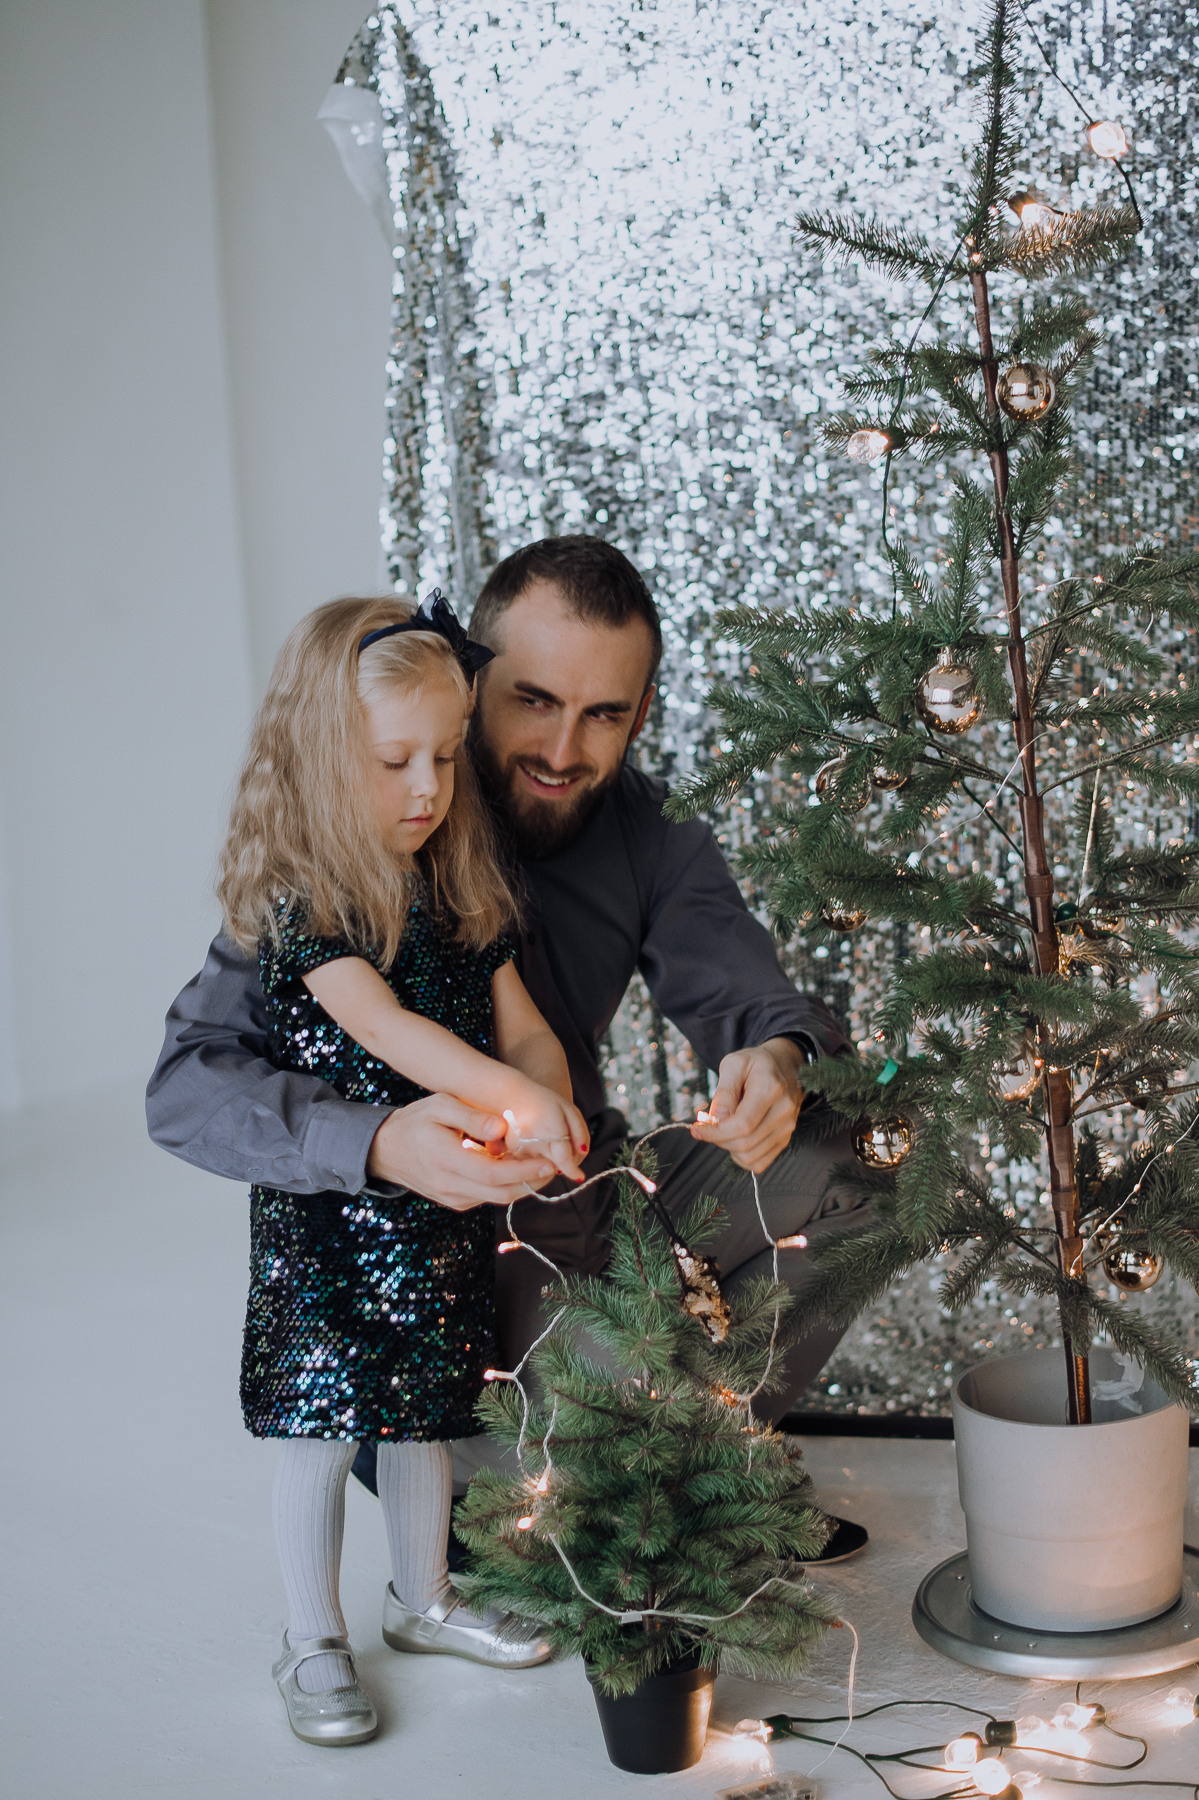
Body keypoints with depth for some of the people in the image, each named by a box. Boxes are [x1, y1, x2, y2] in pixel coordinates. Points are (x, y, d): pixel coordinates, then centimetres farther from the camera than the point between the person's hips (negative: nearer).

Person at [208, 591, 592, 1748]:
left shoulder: (461, 889, 4)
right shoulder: (298, 896, -17)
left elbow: (520, 1022, 4)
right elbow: (381, 1023, -29)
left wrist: (554, 1105, -16)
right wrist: (514, 1096, -38)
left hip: (442, 1205, 6)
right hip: (326, 1211, -6)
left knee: (423, 1411, 19)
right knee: (318, 1424, 3)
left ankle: (422, 1601, 37)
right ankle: (313, 1644, 19)